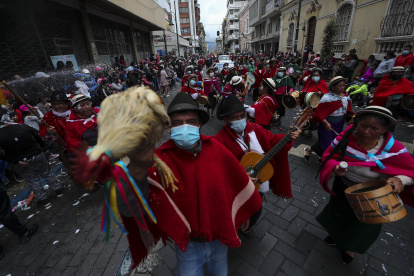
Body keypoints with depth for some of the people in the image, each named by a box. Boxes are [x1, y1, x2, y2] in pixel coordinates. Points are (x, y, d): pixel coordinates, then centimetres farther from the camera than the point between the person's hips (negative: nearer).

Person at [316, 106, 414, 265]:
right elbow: (329, 156, -14)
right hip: (343, 189, 1)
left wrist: (400, 179, -34)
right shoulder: (347, 137, -22)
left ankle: (349, 247, 57)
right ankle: (337, 235, 63)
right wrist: (335, 167, -35)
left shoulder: (393, 148, -24)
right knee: (338, 213, 28)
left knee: (362, 225, 24)